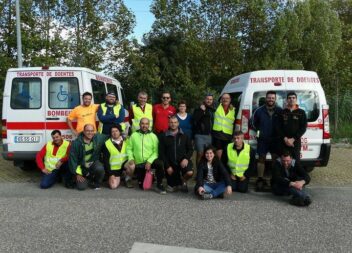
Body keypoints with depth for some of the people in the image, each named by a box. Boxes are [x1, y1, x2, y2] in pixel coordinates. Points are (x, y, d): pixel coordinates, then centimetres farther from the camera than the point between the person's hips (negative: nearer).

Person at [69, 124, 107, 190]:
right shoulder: (76, 143, -12)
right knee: (81, 187, -14)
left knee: (99, 168, -34)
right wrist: (77, 174, -6)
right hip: (82, 167, 0)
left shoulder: (99, 138, -8)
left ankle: (96, 183, -1)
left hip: (94, 163, 1)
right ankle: (88, 179, 24)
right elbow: (72, 159, -6)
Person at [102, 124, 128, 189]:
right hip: (113, 168, -1)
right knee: (113, 186, -16)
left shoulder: (126, 141, 3)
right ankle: (118, 178, 19)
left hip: (124, 165, 1)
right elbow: (105, 161, -3)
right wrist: (110, 174, -8)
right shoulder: (107, 144, -3)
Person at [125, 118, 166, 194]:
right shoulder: (134, 135, -1)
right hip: (138, 164, 1)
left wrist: (149, 161, -20)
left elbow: (156, 151, -9)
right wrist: (131, 158, -16)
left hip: (149, 162, -1)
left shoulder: (153, 136, -4)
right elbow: (129, 148, 0)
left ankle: (159, 185, -15)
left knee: (159, 164, -35)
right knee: (142, 186, 6)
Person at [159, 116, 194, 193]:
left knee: (189, 173, -30)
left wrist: (186, 158, -14)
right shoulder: (164, 136, 2)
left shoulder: (184, 135, 4)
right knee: (171, 188, 4)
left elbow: (190, 149, 4)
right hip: (170, 162, 1)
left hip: (182, 160, 0)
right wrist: (167, 166, -7)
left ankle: (183, 181, 5)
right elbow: (161, 153, 0)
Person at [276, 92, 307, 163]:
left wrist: (293, 139, -10)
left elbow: (303, 128, -1)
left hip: (296, 142, -1)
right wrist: (285, 138, -10)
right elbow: (278, 127, 4)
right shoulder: (282, 112, 8)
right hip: (283, 142, 1)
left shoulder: (301, 112, 6)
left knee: (296, 161, -1)